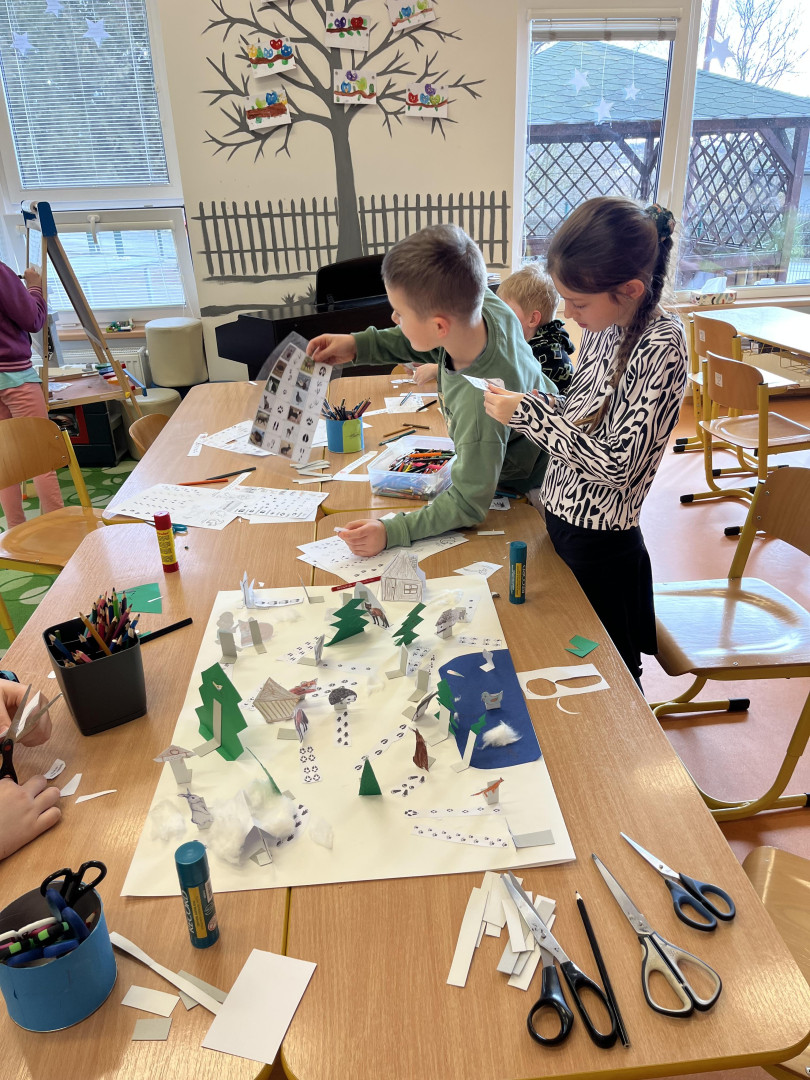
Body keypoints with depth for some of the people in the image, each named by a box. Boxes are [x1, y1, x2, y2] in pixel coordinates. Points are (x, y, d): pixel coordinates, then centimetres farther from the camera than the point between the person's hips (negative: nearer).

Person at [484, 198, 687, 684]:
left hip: (600, 541, -7)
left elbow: (617, 465, -24)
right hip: (561, 517, 7)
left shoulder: (661, 346, -22)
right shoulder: (604, 324, 1)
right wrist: (533, 401, -8)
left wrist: (528, 414, -20)